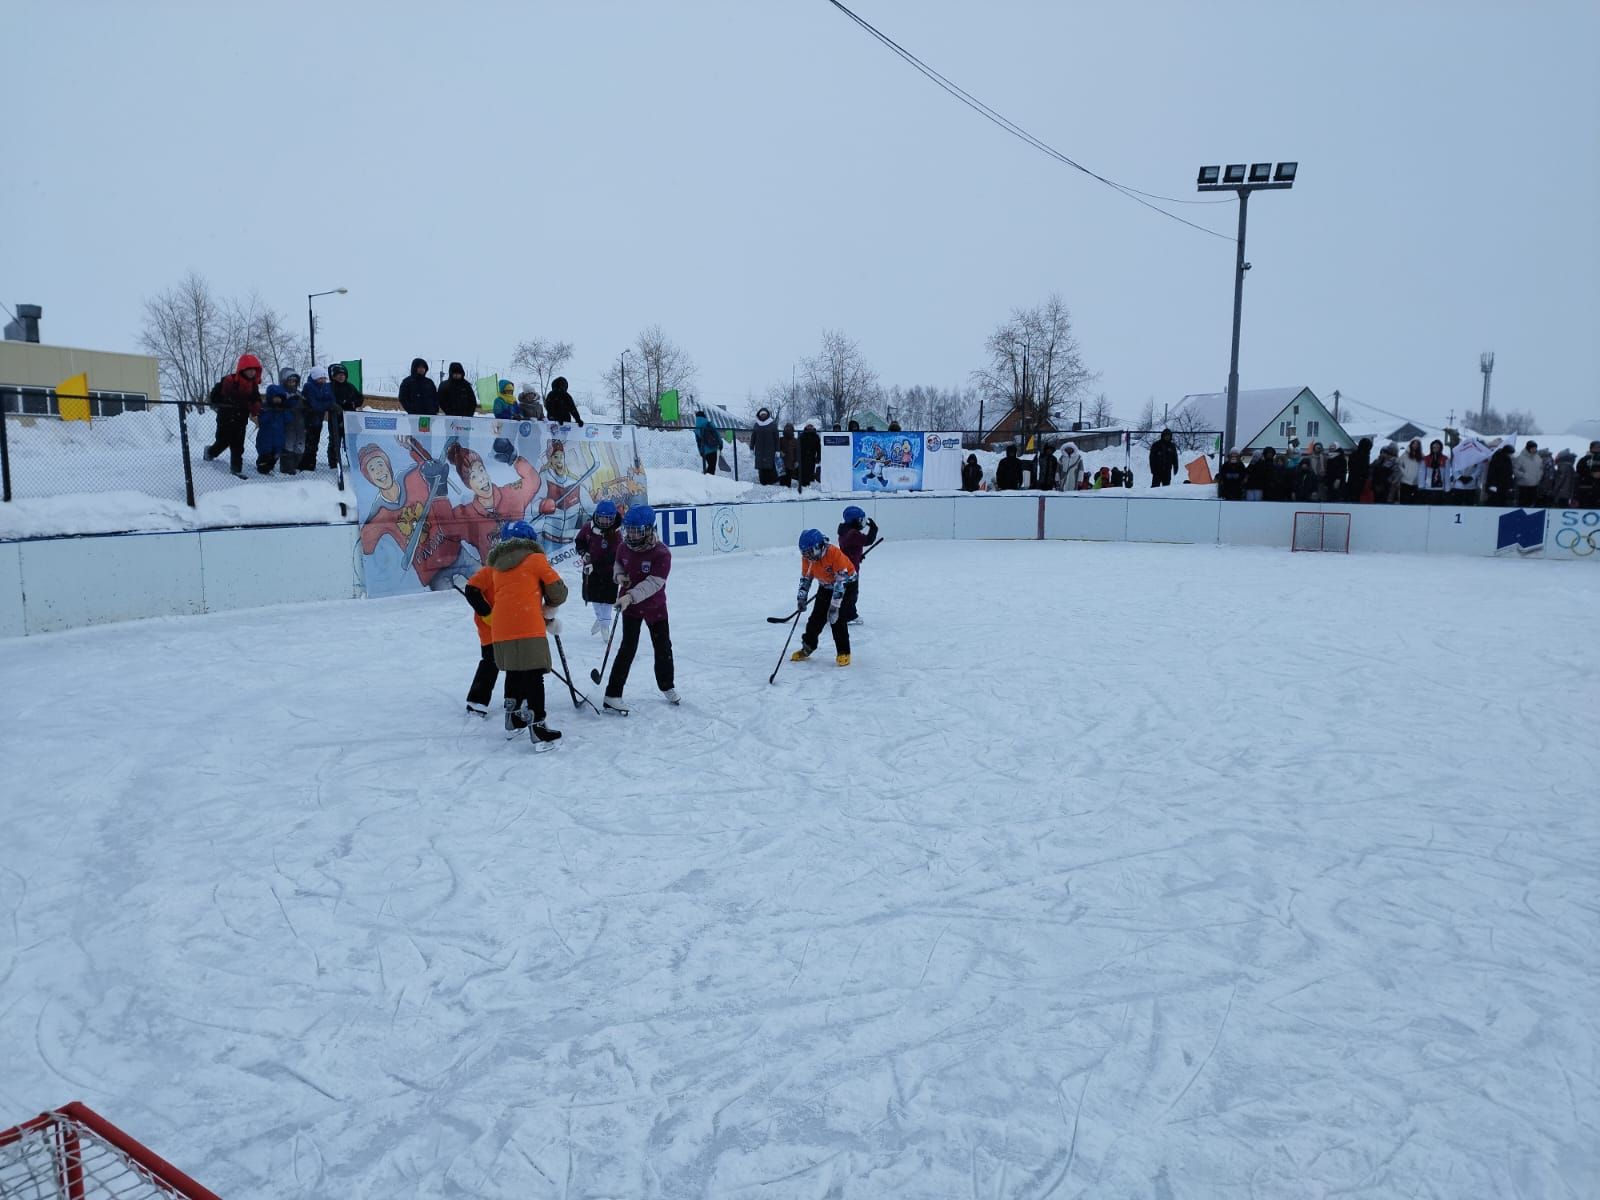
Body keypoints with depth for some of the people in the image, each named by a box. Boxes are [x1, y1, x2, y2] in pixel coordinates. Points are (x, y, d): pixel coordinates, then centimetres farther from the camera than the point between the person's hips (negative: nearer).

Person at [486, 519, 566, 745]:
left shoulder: (498, 567, 21)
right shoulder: (536, 559, 4)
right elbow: (558, 592, 4)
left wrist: (543, 615, 21)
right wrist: (549, 613, 23)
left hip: (501, 629, 6)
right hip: (528, 629, -6)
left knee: (514, 673, 23)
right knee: (533, 677, -4)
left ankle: (513, 719, 33)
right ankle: (537, 727, -7)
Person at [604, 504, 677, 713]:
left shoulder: (661, 553, -22)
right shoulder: (624, 547, -8)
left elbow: (654, 582, -31)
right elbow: (618, 564, 14)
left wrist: (631, 596, -42)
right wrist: (619, 575, -10)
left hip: (655, 606, -1)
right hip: (629, 604, 1)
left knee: (663, 647, 12)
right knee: (628, 648, -10)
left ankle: (667, 686, 37)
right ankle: (612, 695, -7)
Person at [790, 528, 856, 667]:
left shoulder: (834, 553, -34)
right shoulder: (807, 558, -14)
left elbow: (841, 581, -33)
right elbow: (805, 578, 0)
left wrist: (835, 605, -33)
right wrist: (801, 598, -11)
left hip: (846, 584, -6)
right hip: (826, 586, 6)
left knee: (837, 619, -16)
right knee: (817, 617, 4)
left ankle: (843, 652, -3)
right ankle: (807, 647, 21)